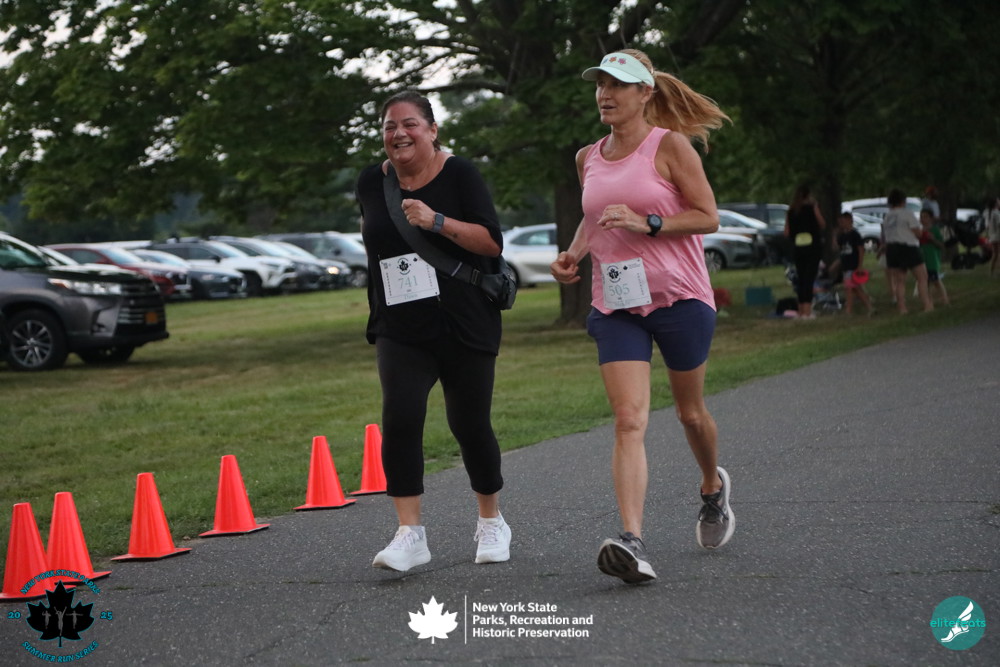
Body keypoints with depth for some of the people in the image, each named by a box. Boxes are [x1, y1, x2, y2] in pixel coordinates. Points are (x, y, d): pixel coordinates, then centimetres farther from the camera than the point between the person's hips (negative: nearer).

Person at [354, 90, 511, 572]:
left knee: (470, 425, 4)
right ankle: (410, 533, -13)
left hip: (464, 325, -2)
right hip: (400, 329, 2)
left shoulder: (458, 174, -6)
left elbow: (493, 242, -14)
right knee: (399, 418, -16)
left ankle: (492, 523, 26)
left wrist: (436, 221, -23)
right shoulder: (372, 181, 5)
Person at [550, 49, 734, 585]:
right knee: (629, 420, -13)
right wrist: (575, 252, 5)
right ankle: (632, 543, -24)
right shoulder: (588, 159, 9)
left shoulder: (669, 145, -6)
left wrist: (646, 223, -19)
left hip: (680, 297, -3)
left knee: (690, 412, 13)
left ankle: (713, 488, 46)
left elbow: (708, 217, -8)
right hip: (615, 305, 3)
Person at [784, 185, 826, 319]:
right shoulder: (812, 207, -5)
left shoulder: (790, 211, 6)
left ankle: (801, 311, 14)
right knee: (809, 279, -7)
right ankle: (807, 311, -15)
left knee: (801, 279, 12)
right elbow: (822, 225, 3)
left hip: (797, 248, 4)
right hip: (813, 246, -4)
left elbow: (786, 233, 4)